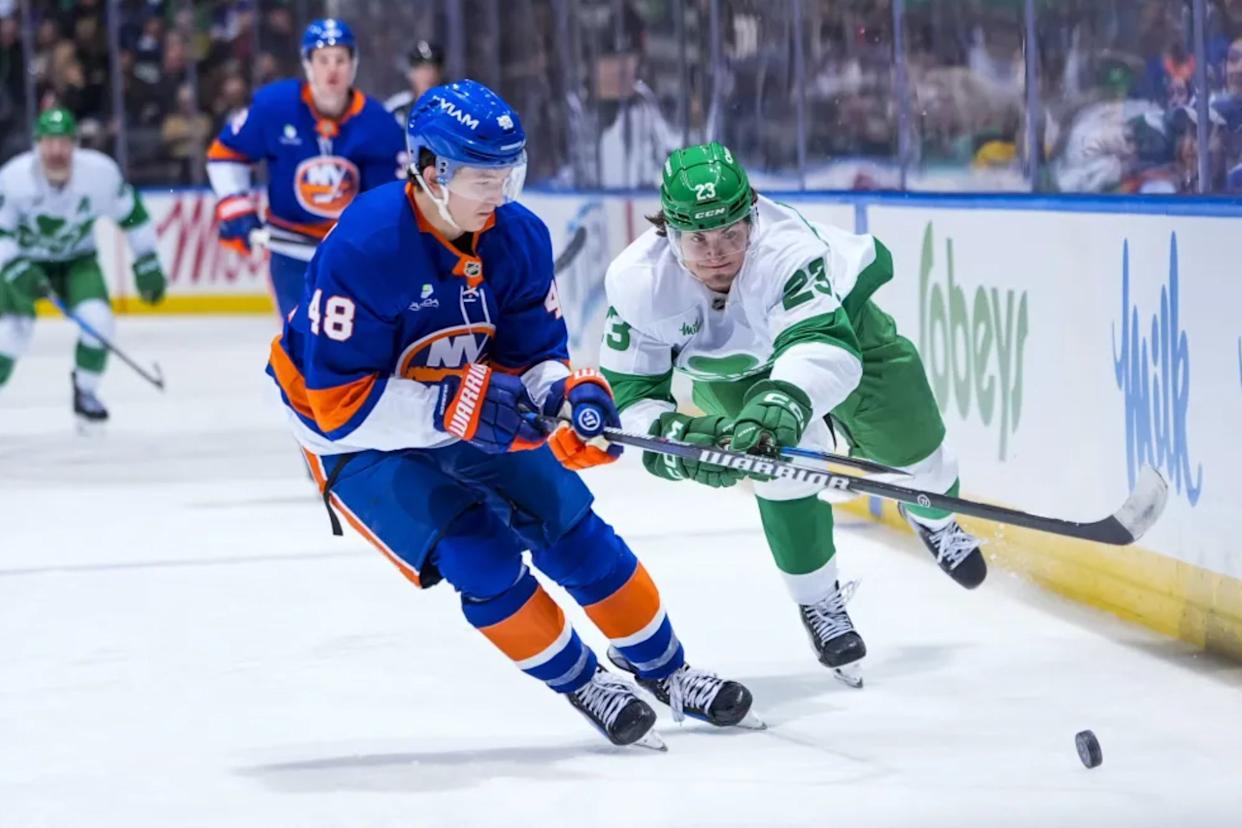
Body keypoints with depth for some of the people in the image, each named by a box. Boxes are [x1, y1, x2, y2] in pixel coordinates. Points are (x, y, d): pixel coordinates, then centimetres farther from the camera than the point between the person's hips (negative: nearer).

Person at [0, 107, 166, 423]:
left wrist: (147, 263, -4)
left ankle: (85, 393, 6)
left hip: (77, 260, 1)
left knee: (97, 320, -18)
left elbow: (131, 214, -7)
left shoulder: (101, 172, -24)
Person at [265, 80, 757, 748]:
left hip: (476, 414, 6)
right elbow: (338, 400, -29)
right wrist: (452, 406, -37)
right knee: (477, 554, -19)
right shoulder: (365, 246, -31)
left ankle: (665, 672, 17)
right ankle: (581, 685, 1)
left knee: (571, 528, -1)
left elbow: (534, 353, -2)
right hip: (363, 437, -5)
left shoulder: (518, 236, -11)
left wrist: (572, 394, -25)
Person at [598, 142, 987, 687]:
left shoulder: (786, 249, -47)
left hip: (834, 314, -1)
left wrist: (783, 402, -80)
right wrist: (676, 437, -46)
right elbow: (630, 390, -27)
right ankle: (819, 603, 1)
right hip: (731, 369, 1)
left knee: (907, 434, 8)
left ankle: (933, 518, 46)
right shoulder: (638, 281, -36)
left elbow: (825, 344, -61)